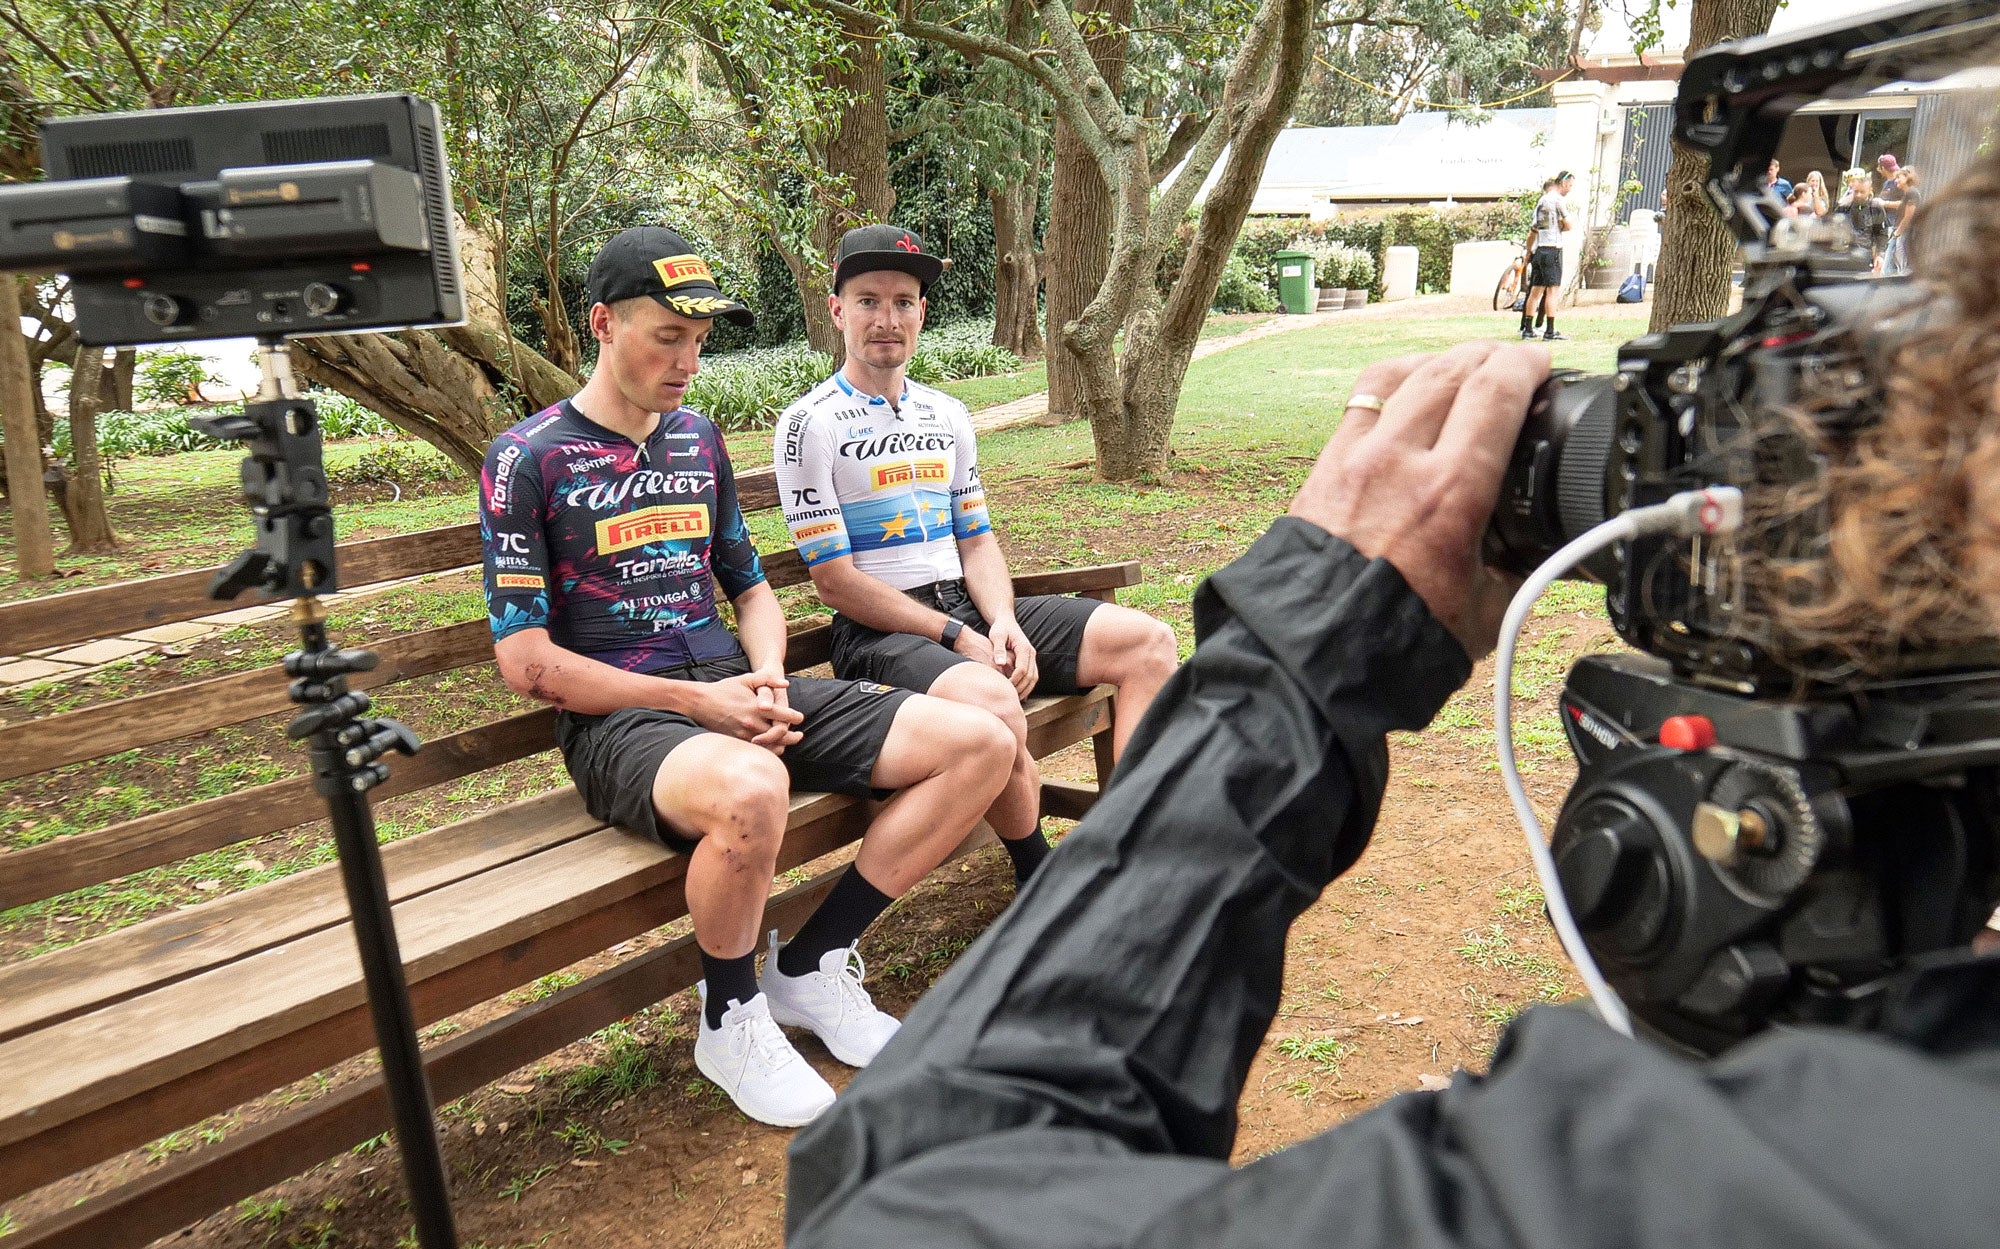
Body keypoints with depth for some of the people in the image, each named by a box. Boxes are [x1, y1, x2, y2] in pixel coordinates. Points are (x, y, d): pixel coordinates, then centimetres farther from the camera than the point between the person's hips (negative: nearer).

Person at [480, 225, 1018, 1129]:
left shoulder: (698, 439, 17)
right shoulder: (529, 458, -2)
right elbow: (526, 660, -8)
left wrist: (766, 677, -1)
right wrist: (694, 701, -14)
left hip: (734, 690, 6)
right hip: (618, 717, -6)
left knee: (980, 744, -10)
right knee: (751, 789, -43)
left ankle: (810, 968, 1)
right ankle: (729, 1021, -10)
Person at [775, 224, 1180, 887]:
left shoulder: (948, 415, 16)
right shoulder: (809, 423, -4)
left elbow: (977, 540, 16)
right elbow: (836, 583, -9)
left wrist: (1003, 621, -5)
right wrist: (956, 637, -15)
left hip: (969, 608, 7)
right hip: (879, 631, -7)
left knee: (1148, 641, -9)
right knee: (991, 701, -38)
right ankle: (1040, 877, -12)